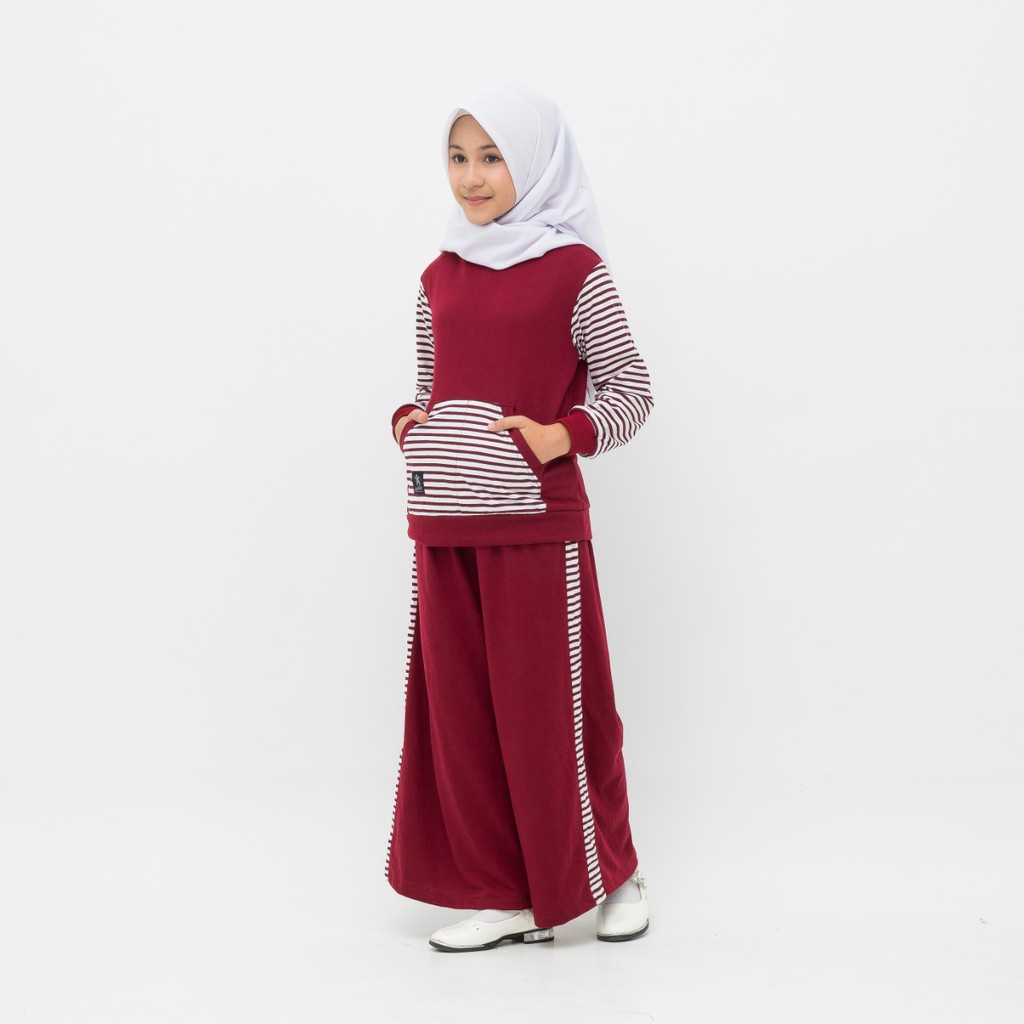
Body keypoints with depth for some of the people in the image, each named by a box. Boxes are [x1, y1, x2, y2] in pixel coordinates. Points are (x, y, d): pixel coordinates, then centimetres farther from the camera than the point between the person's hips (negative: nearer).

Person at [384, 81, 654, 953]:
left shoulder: (574, 271, -3)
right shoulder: (441, 278, 13)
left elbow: (630, 390, 0)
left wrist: (562, 436, -16)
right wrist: (411, 423, 2)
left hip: (537, 523, -5)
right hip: (445, 526, 5)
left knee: (553, 704, 2)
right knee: (459, 708, 7)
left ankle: (609, 872, 25)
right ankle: (505, 894, 21)